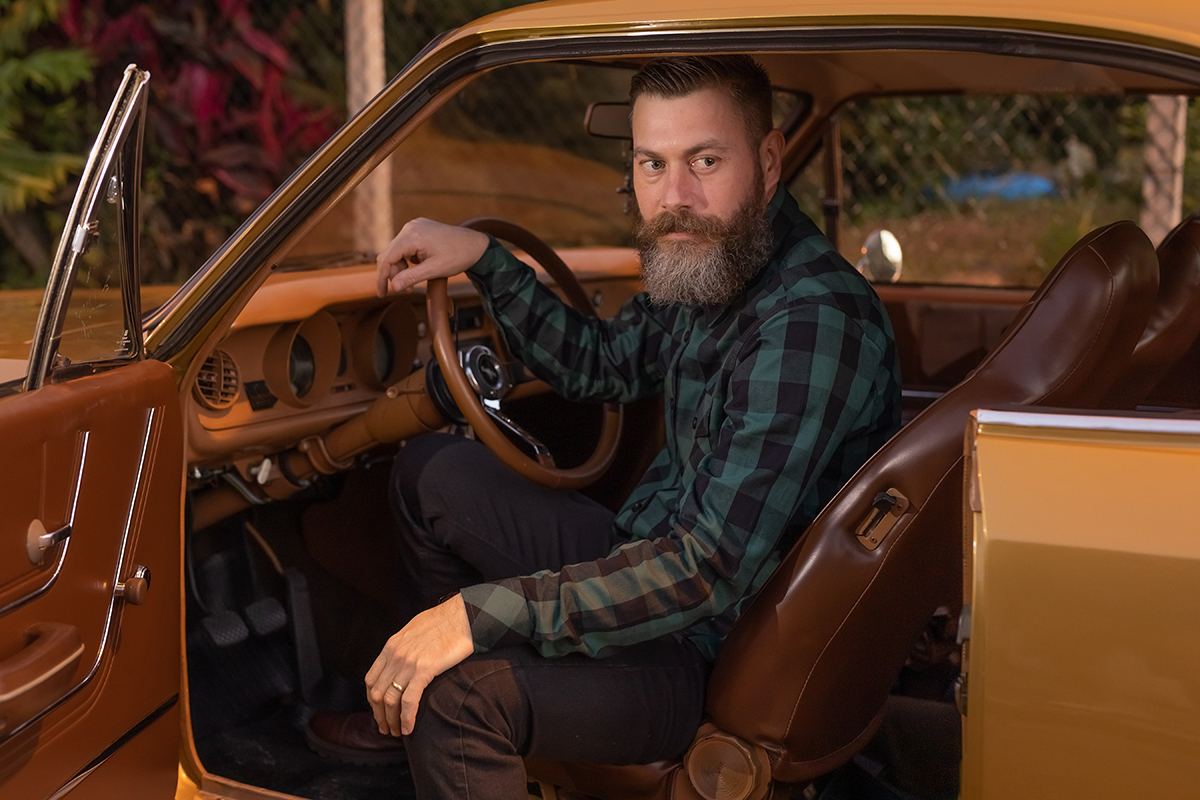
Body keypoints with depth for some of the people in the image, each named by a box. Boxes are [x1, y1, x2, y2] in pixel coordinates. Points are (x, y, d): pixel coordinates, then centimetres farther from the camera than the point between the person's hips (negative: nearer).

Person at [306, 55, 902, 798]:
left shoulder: (813, 324, -29)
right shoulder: (705, 256, 0)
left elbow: (712, 571, -31)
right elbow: (604, 363, 19)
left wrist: (486, 611, -30)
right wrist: (482, 258, 8)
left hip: (721, 655, -9)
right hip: (651, 558, 9)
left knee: (459, 692, -31)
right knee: (431, 471, 14)